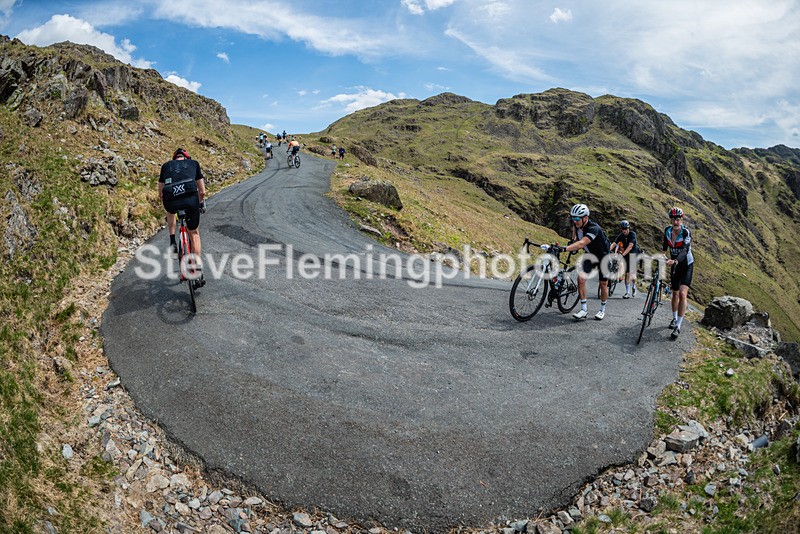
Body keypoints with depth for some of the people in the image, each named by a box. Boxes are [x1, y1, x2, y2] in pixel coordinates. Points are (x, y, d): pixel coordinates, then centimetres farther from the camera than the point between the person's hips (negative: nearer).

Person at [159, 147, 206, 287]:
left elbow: (160, 194, 32)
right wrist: (200, 203, 48)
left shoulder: (166, 165, 29)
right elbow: (202, 192, 27)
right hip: (190, 198, -1)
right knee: (194, 234, 18)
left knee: (170, 212, 40)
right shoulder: (193, 163, 27)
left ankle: (172, 243, 26)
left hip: (170, 201, 1)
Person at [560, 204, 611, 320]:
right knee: (581, 278, -12)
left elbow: (581, 243, -53)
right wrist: (573, 239, -3)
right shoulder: (577, 224, -16)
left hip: (604, 256, -6)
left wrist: (564, 249, -65)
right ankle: (583, 309, -6)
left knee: (603, 284, 5)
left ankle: (602, 310, 27)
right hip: (590, 255, 6)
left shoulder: (593, 228, -38)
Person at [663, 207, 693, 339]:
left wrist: (675, 261, -52)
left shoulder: (686, 232, -22)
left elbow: (685, 250, -35)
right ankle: (674, 318, 36)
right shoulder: (667, 230, -8)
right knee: (675, 293, 16)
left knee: (682, 294, -17)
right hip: (674, 265, 5)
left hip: (686, 265, -4)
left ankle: (678, 326, -11)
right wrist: (663, 254, -11)